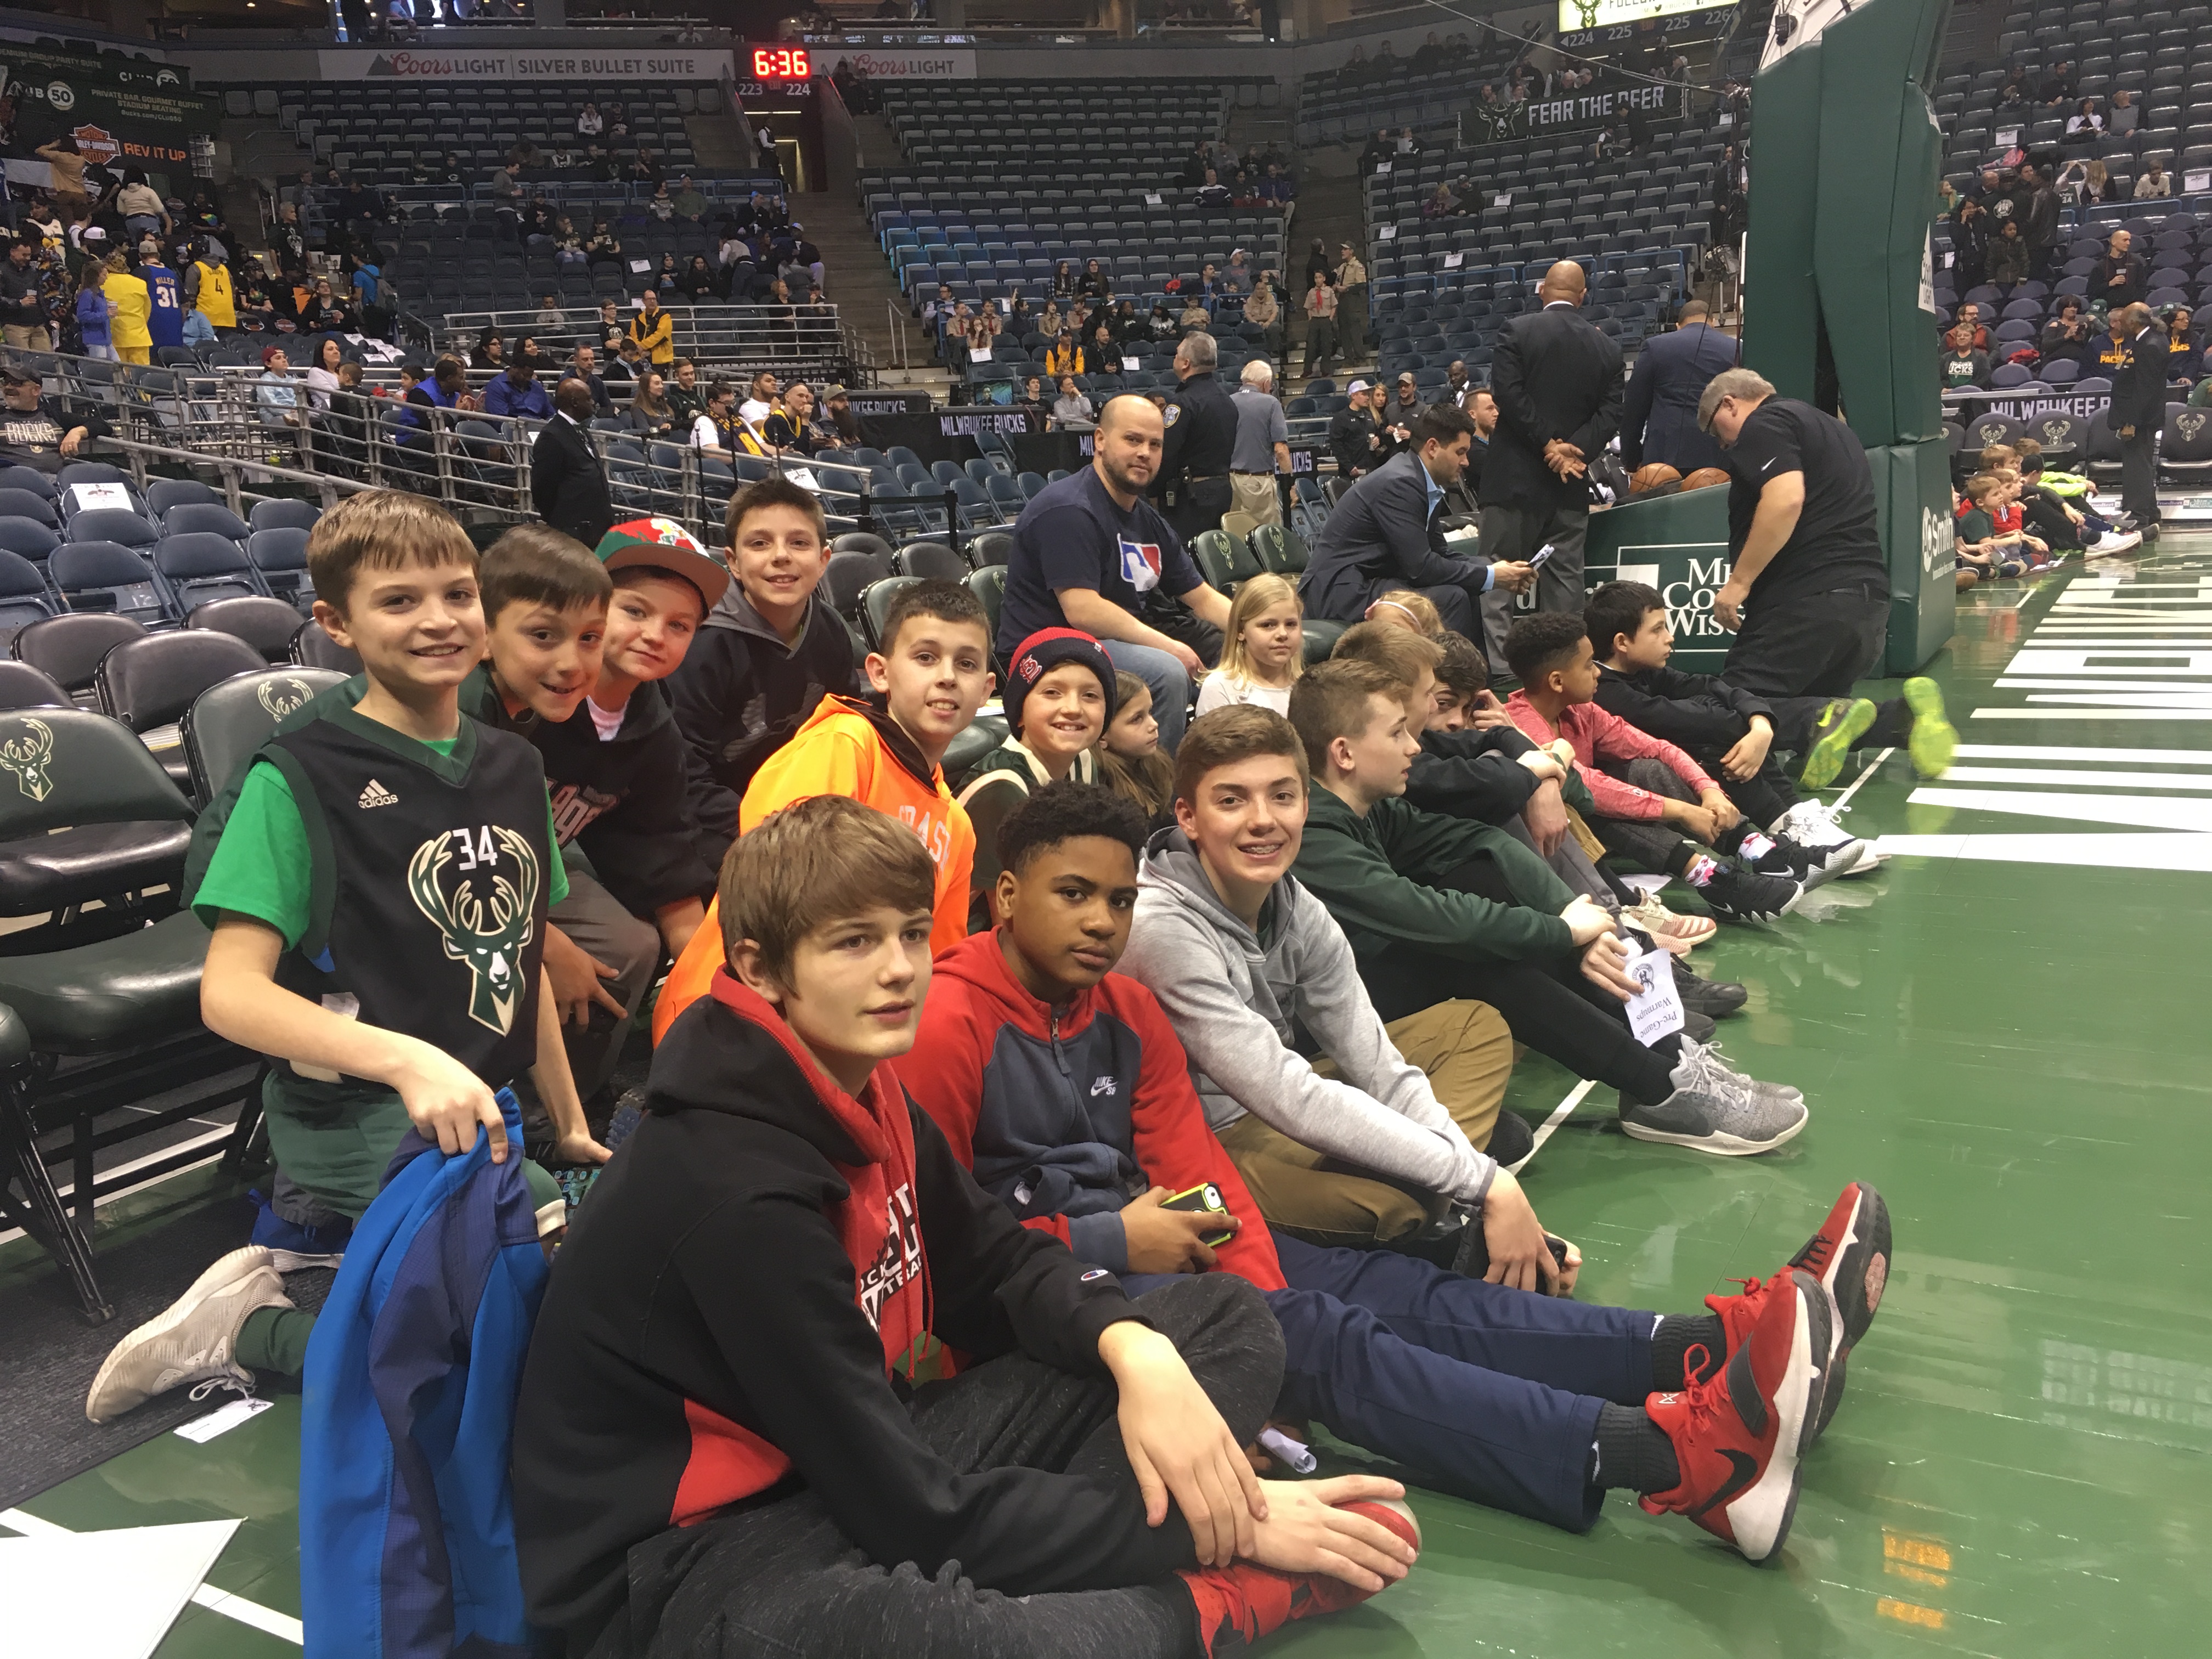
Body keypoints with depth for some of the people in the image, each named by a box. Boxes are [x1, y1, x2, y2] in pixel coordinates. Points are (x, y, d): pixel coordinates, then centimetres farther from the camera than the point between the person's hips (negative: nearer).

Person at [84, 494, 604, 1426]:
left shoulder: (512, 767, 8)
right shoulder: (298, 779, -10)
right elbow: (230, 992, -17)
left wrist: (570, 1127, 16)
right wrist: (404, 1060, -31)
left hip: (478, 1114, 7)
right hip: (358, 1124, -7)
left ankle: (287, 1266, 21)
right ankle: (251, 1326, -1)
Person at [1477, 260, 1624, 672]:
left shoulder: (1517, 330, -4)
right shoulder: (1606, 348, 9)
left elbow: (1508, 393, -12)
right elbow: (1610, 413, 1)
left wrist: (1548, 445, -9)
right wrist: (1575, 449, -8)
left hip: (1515, 477, -4)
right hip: (1572, 484, 4)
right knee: (1564, 577, 8)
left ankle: (1498, 665, -6)